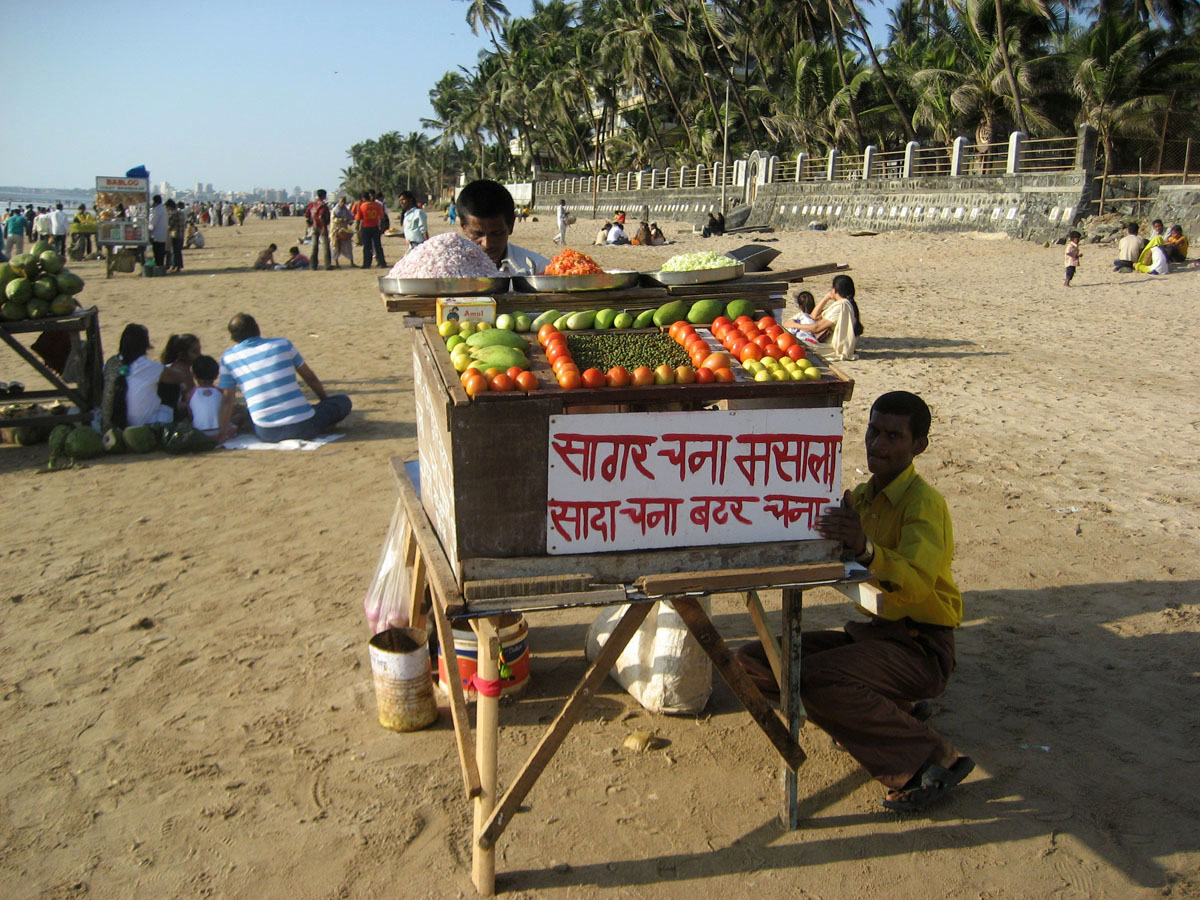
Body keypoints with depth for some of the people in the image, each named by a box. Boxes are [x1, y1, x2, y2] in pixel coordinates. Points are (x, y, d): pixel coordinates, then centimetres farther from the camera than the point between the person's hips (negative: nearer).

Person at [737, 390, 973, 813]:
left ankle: (930, 757, -14)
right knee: (755, 659, -2)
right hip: (873, 631, 8)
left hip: (920, 645, -8)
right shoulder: (862, 496, 9)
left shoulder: (924, 502, -15)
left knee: (817, 680, -32)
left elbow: (918, 584, -32)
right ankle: (891, 710, 5)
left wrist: (866, 549, -49)